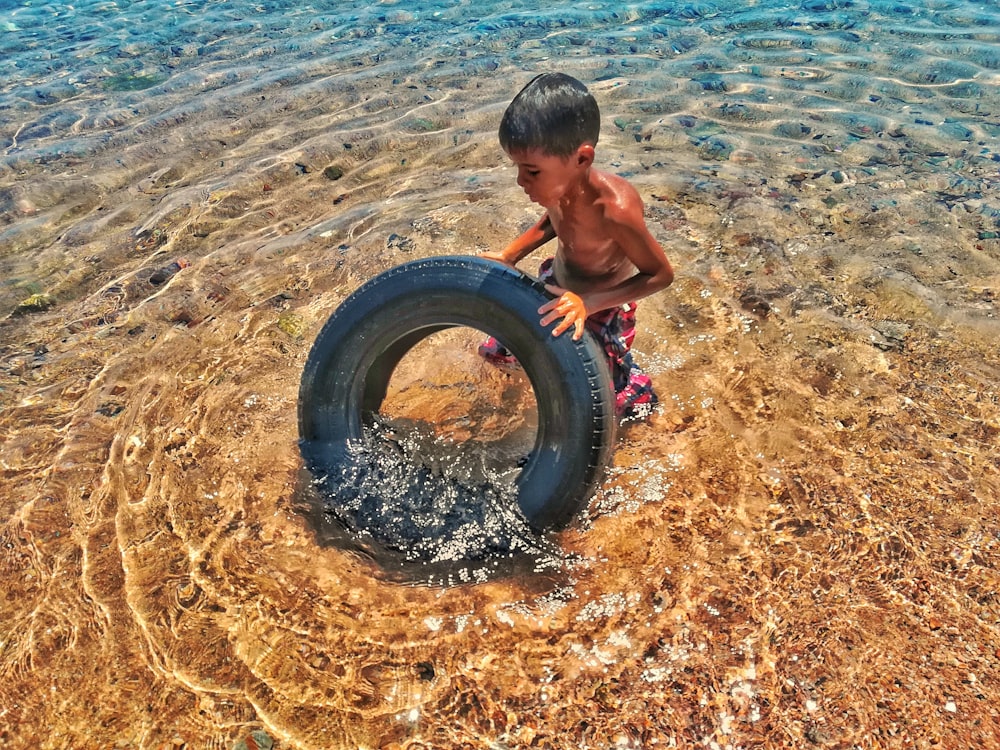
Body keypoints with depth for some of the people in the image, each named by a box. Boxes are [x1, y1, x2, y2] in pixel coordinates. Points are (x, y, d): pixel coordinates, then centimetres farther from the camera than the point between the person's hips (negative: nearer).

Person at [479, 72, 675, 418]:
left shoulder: (614, 208, -39)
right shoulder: (559, 182, -20)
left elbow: (661, 275, -26)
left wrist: (587, 302, -34)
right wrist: (508, 256, -4)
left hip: (604, 303, -6)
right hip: (556, 285, 6)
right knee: (493, 351, 16)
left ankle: (638, 385, 35)